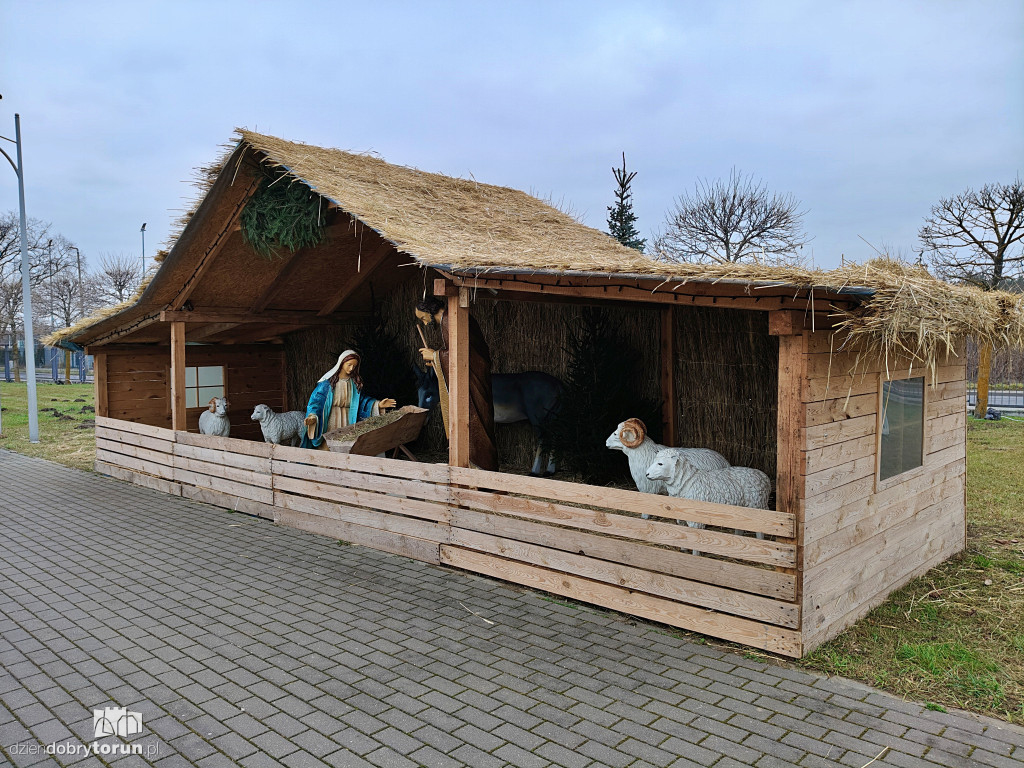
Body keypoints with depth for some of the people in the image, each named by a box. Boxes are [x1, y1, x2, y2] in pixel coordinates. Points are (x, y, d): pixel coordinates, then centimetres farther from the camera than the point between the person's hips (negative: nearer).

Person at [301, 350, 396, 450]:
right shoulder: (329, 381, -6)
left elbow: (361, 400, 14)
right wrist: (313, 416, -23)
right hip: (331, 422, -3)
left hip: (347, 423, 3)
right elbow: (317, 399, -8)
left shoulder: (355, 382, 7)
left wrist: (377, 405, 0)